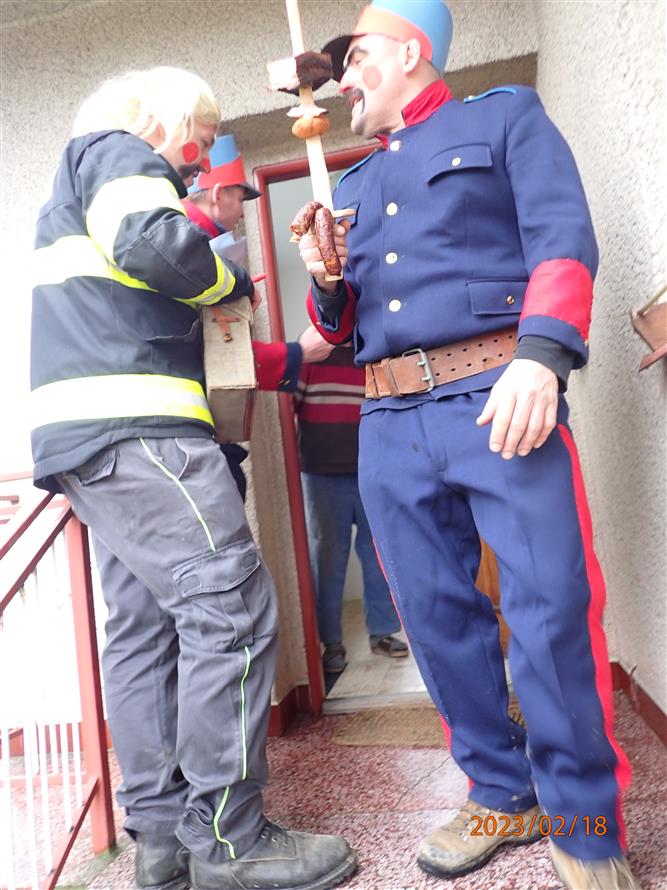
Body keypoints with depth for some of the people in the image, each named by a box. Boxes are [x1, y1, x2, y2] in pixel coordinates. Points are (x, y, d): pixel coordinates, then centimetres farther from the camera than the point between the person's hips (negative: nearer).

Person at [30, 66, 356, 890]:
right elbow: (150, 242, -16)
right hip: (133, 425, -11)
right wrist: (233, 279, 1)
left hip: (90, 435, 11)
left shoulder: (75, 181, 35)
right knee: (229, 604, -12)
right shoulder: (118, 151, 5)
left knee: (146, 624, 6)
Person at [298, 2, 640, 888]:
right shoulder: (352, 186, 27)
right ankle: (502, 794, 24)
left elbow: (564, 236, -3)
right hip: (390, 424, 6)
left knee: (552, 609, -9)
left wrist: (541, 356, -20)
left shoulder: (504, 117, 13)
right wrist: (325, 282, 3)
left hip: (496, 397, -5)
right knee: (437, 616, 5)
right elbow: (339, 330, 25)